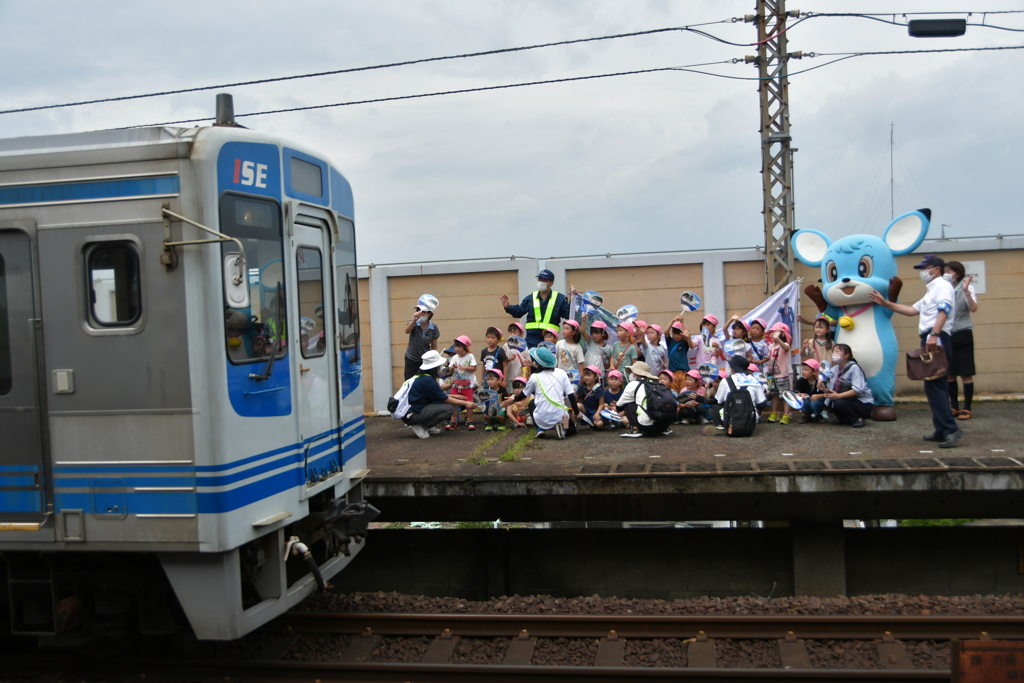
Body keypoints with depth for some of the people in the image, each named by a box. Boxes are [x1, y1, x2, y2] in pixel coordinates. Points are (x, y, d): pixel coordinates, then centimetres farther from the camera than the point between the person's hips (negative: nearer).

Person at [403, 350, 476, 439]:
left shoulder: (420, 377, 10)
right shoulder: (427, 380, -18)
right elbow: (445, 399, -11)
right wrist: (465, 403, -3)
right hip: (412, 415, -10)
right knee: (448, 409, -17)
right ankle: (420, 427, -10)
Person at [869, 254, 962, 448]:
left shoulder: (942, 285, -4)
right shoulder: (931, 290, 28)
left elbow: (943, 311, -20)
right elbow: (912, 310, 30)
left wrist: (934, 335, -33)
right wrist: (885, 303, 27)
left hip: (937, 340, -11)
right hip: (930, 341, 11)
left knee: (934, 385, -16)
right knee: (935, 386, 11)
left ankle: (950, 429, -19)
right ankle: (942, 431, 14)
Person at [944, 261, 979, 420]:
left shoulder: (965, 288, -6)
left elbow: (973, 308, -22)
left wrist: (966, 291, -31)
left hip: (962, 335, -5)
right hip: (947, 335, 5)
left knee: (966, 374, -1)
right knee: (949, 373, 9)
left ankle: (967, 409, 5)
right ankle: (954, 407, 19)